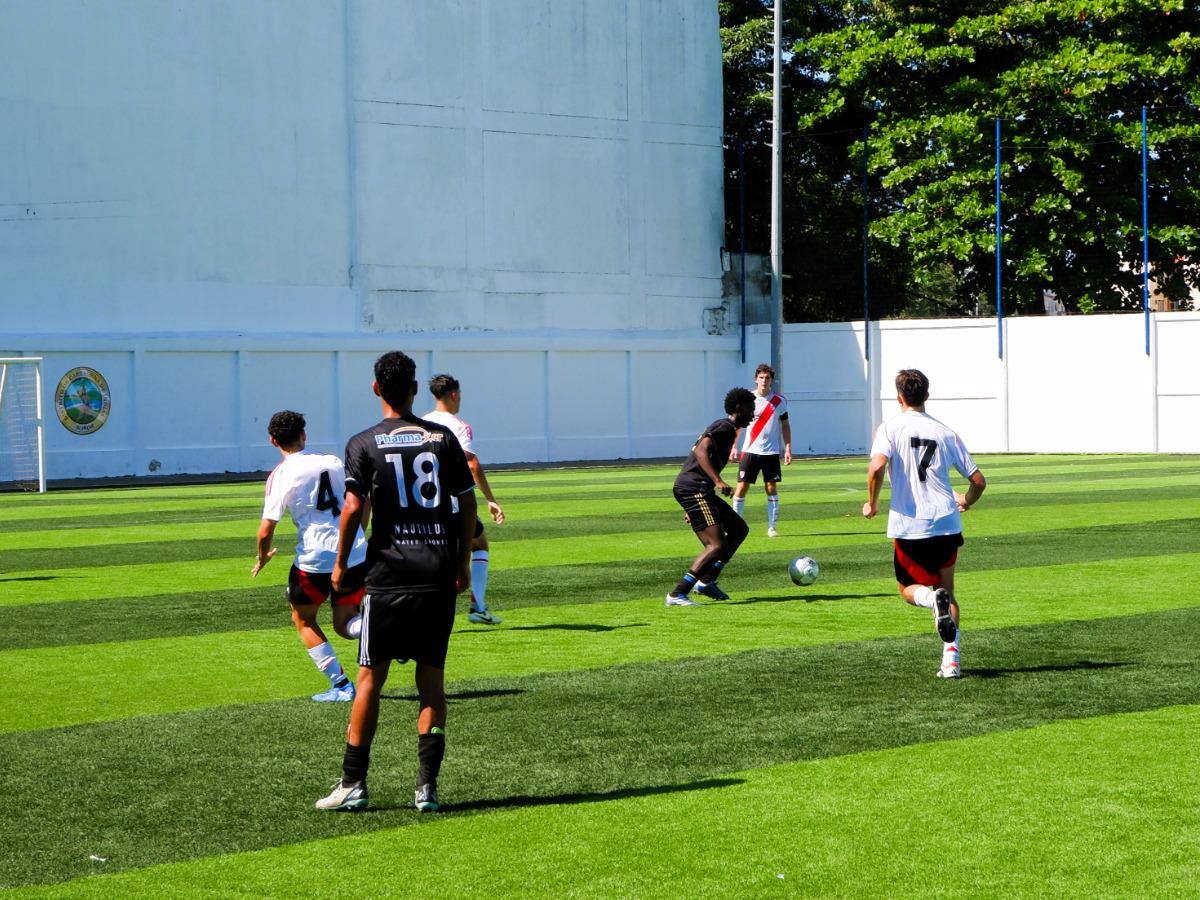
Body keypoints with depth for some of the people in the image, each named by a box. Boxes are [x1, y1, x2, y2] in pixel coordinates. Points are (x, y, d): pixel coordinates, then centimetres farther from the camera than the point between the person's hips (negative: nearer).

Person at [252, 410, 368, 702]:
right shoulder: (332, 461, 9)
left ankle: (340, 685, 9)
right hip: (357, 555, 4)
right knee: (345, 624, 16)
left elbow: (266, 530, -10)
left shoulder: (281, 475, -6)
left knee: (304, 620, 19)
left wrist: (262, 558, 9)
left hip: (315, 559, -4)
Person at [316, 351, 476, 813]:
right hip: (439, 571, 2)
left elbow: (353, 507, -8)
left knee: (371, 676, 4)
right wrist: (463, 562, 16)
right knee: (432, 678, 6)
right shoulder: (443, 437, 6)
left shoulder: (364, 443, -1)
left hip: (389, 572, -2)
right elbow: (468, 502, 6)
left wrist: (340, 563, 4)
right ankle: (427, 786, -1)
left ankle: (352, 784, 5)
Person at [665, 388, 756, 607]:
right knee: (717, 545, -17)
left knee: (740, 529, 17)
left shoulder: (723, 427, 25)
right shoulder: (726, 427, -7)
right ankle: (677, 594, -20)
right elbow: (701, 451, -23)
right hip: (694, 489, -11)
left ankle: (707, 581, 11)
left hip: (698, 491, 11)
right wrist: (718, 481, -34)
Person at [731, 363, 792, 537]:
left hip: (771, 451, 1)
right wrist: (733, 447, 0)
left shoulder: (779, 401, 2)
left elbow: (785, 425, 9)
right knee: (741, 487, -3)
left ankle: (772, 527, 6)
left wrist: (788, 449, 1)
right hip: (749, 451, -1)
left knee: (772, 488, -1)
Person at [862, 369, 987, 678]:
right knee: (947, 589, 18)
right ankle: (951, 658, 4)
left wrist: (872, 503, -2)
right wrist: (966, 501, 30)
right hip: (946, 524, 2)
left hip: (908, 525, -2)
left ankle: (933, 599, -18)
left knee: (909, 589, 18)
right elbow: (978, 481, 7)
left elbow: (877, 467, -20)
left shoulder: (890, 427, -1)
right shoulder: (945, 433, 7)